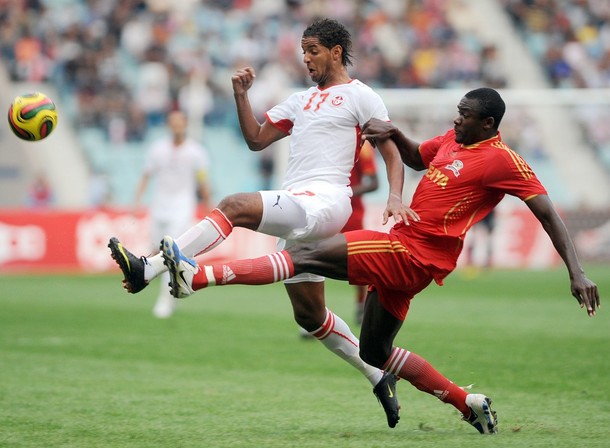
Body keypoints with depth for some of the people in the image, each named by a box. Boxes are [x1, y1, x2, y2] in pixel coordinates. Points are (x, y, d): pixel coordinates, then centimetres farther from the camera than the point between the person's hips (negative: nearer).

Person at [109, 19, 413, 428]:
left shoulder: (360, 96, 2)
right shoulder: (302, 100, 26)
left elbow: (393, 152, -4)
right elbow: (257, 139, 25)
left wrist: (396, 197, -21)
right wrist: (241, 95, 11)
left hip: (324, 203, -10)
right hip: (298, 213, 10)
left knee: (235, 206, -28)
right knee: (309, 314, 12)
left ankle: (149, 269, -38)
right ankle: (379, 378, 23)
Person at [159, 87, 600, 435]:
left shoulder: (504, 161, -10)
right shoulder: (454, 140, 14)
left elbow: (548, 214, -11)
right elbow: (416, 158, 32)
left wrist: (577, 271, -17)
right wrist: (393, 133, 11)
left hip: (411, 257, -10)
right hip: (402, 254, 10)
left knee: (307, 255, -16)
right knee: (375, 352, 18)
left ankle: (198, 276, -23)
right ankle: (469, 404, 20)